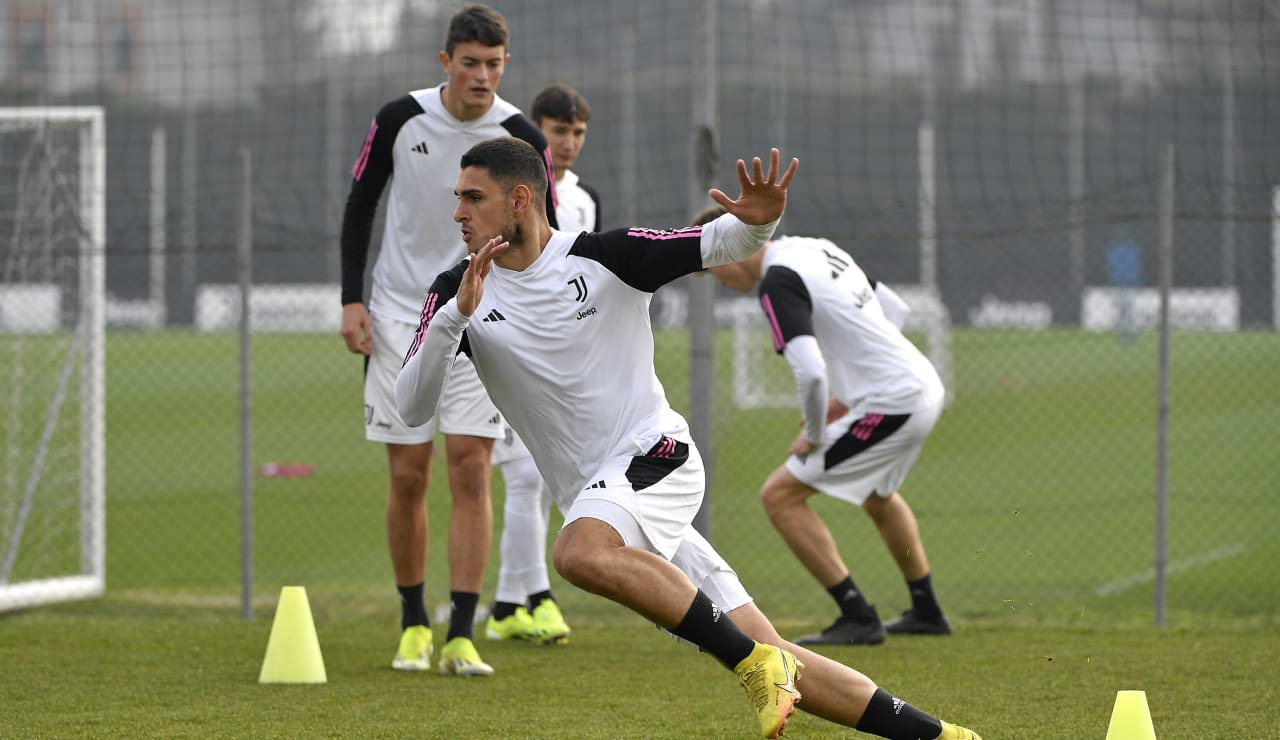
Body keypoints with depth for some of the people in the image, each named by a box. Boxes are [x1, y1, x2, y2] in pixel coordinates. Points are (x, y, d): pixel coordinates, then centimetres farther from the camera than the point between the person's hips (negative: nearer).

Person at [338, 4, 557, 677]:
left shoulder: (522, 139, -7)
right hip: (399, 318, 1)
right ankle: (413, 626, 17)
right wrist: (352, 300, -1)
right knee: (408, 477, 1)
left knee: (471, 468, -11)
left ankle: (460, 636, -10)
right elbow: (359, 205, 6)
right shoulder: (400, 119, -6)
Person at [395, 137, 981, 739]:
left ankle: (756, 663, -28)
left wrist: (758, 222, -28)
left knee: (580, 553, -37)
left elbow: (718, 245, -4)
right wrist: (455, 316, -23)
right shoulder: (456, 292, 1)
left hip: (656, 457, -4)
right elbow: (410, 408, -8)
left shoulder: (605, 257, -7)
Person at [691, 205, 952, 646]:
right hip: (926, 386, 10)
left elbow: (810, 371, -30)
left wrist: (814, 435, -12)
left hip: (892, 405, -10)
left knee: (781, 496, -6)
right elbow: (894, 309, 22)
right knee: (877, 495, 35)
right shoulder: (816, 248, 12)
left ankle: (858, 619, -7)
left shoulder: (778, 283, -17)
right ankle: (926, 612, 45)